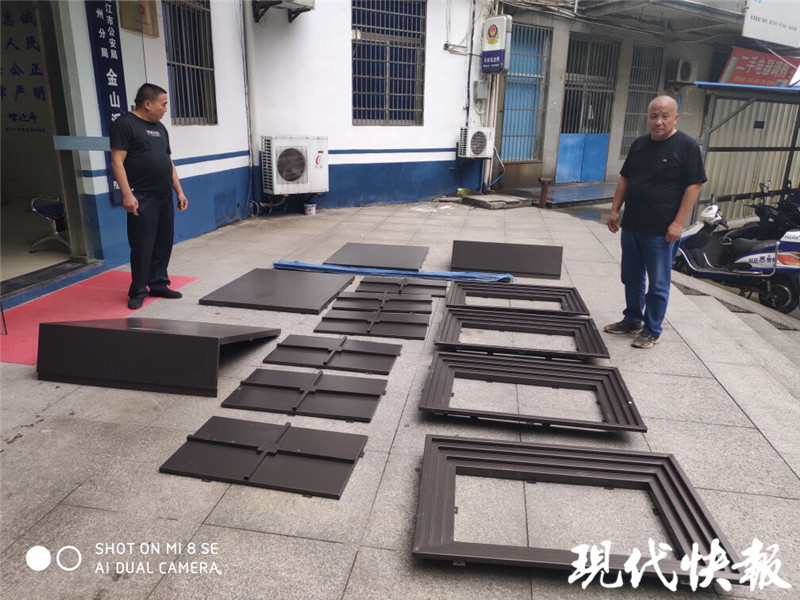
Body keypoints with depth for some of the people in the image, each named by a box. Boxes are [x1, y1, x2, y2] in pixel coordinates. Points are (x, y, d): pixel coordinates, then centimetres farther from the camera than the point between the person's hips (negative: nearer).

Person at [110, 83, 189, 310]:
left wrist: (179, 191, 15)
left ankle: (158, 284, 22)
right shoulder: (125, 124, -4)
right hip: (142, 199, -7)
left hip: (164, 198, 7)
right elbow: (117, 161, -11)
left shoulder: (159, 127, 19)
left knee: (163, 244, 10)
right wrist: (127, 194, -18)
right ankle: (138, 292, 6)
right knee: (142, 246, -4)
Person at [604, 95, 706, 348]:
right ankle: (632, 320, 31)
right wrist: (615, 210, 10)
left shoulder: (686, 146, -7)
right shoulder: (639, 144, 12)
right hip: (631, 225, 6)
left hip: (661, 231, -6)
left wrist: (678, 223, -16)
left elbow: (694, 186, -11)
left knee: (658, 284, 3)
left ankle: (652, 330, 15)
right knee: (631, 278, 16)